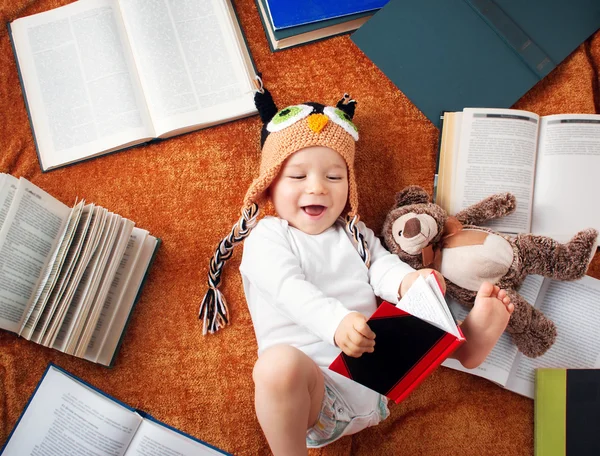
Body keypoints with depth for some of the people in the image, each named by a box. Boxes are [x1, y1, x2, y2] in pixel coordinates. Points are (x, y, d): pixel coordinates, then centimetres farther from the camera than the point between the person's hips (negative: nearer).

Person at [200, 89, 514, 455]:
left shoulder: (354, 234, 20)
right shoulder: (267, 237, 1)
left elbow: (382, 266, 4)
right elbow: (291, 289, -17)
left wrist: (409, 281, -21)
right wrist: (337, 322, -36)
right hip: (313, 388, -5)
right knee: (279, 363, -36)